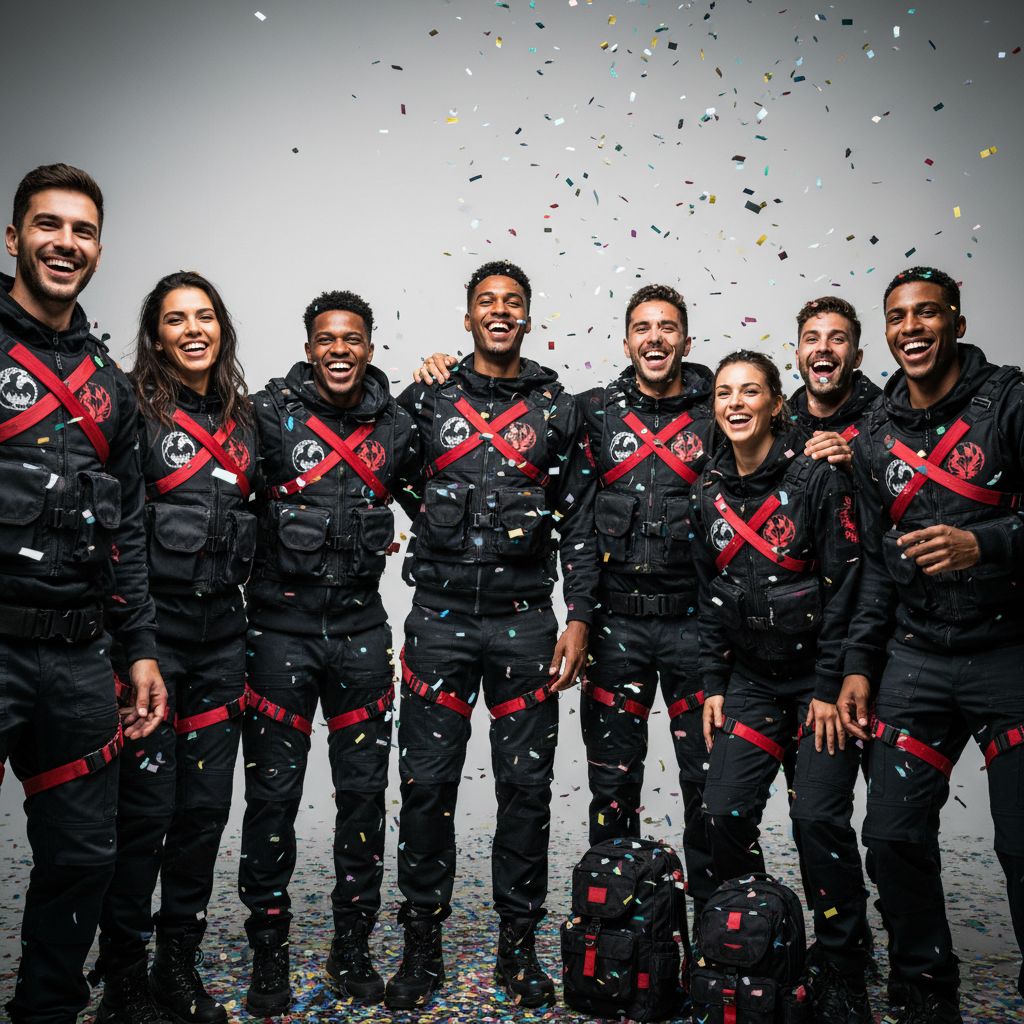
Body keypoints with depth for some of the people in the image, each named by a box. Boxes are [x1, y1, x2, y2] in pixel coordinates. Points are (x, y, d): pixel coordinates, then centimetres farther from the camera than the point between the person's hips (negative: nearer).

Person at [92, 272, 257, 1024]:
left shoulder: (243, 418, 14)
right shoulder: (134, 411, -5)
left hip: (221, 630, 6)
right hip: (153, 626, -6)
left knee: (207, 803, 10)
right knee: (146, 806, -1)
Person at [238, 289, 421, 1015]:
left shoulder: (398, 428, 5)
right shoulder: (270, 413, -4)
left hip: (361, 630, 3)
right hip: (281, 627, -2)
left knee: (365, 793, 9)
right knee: (272, 794, 4)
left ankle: (353, 947, 25)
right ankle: (269, 955, 20)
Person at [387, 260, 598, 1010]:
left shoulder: (558, 410, 7)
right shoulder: (425, 399, 7)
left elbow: (579, 523, 5)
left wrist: (579, 618, -1)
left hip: (525, 621, 1)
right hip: (439, 617, 0)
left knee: (527, 785, 5)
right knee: (427, 783, 3)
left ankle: (518, 946, 20)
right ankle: (423, 944, 18)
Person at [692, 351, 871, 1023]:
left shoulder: (817, 476, -10)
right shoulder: (709, 492, 6)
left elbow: (846, 583, -11)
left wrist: (831, 688, -13)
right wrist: (713, 685, 7)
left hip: (820, 676, -4)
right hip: (751, 680, 5)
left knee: (819, 815, -11)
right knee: (724, 811, -4)